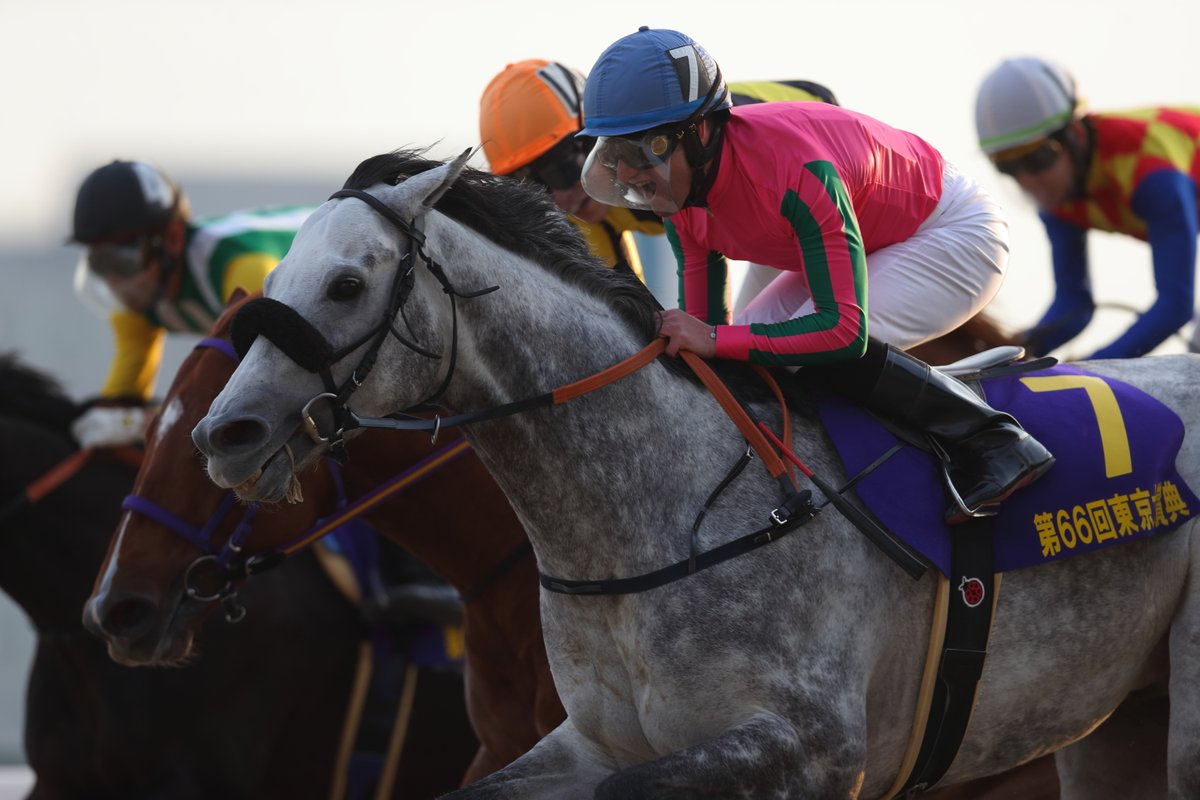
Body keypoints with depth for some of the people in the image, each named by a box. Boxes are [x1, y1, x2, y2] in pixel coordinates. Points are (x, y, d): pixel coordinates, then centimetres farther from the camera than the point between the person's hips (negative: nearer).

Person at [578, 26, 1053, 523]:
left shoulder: (797, 172, -39)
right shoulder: (681, 186, -14)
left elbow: (844, 328, -41)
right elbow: (701, 324, -7)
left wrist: (716, 340, -44)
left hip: (953, 234, -9)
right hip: (869, 245, 9)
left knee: (834, 354, -31)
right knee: (739, 361, -4)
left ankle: (995, 445, -16)